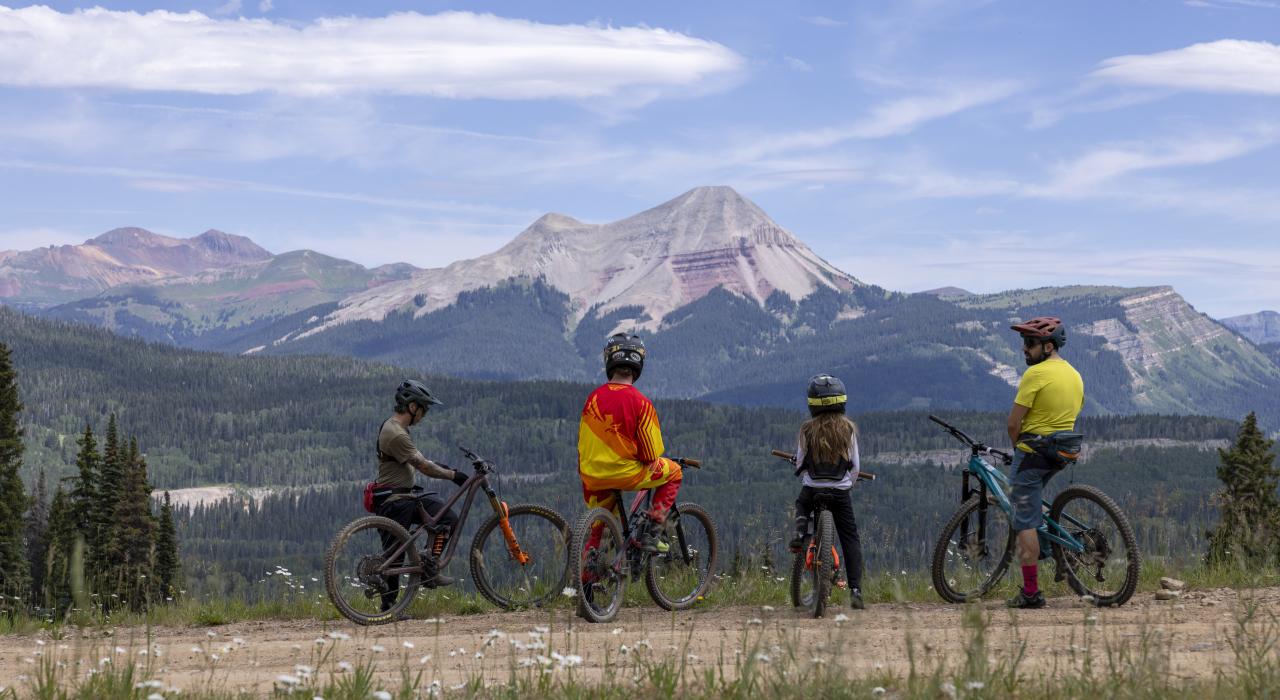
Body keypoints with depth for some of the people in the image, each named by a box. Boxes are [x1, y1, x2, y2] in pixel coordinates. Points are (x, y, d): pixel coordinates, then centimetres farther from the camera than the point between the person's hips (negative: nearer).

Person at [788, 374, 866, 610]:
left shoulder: (807, 429, -4)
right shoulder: (848, 428, -2)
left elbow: (799, 463, 3)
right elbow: (855, 465, 1)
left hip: (812, 488, 1)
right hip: (840, 492, -1)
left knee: (802, 505, 36)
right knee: (850, 540, 6)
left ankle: (800, 533, 6)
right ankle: (855, 590, -4)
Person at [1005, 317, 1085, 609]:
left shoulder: (1036, 373, -15)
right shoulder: (1075, 375, 11)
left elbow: (1013, 423, -14)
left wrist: (1017, 446, 6)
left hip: (1032, 452, -8)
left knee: (1026, 523, -5)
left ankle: (1030, 592, -7)